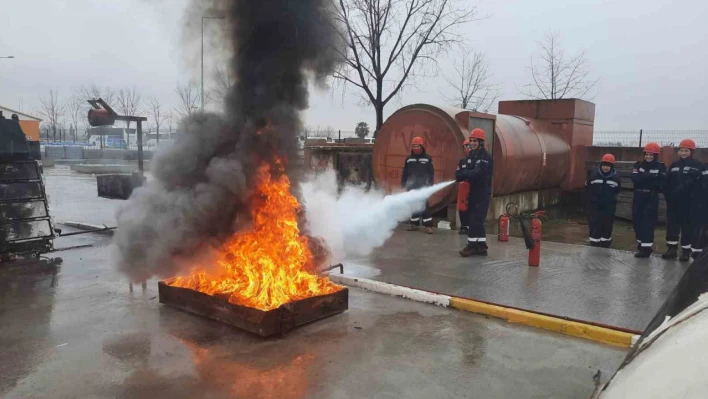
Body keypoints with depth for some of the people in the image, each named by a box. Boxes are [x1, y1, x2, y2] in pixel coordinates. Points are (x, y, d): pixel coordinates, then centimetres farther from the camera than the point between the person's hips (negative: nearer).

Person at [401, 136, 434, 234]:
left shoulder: (427, 158, 1)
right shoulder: (409, 159, 9)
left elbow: (431, 173, 0)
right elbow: (405, 173, 11)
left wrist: (430, 185, -7)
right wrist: (403, 185, 6)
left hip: (423, 186, -4)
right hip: (411, 186, 4)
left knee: (424, 205, -9)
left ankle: (428, 225, -7)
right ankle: (414, 224, 19)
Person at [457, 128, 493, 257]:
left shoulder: (486, 157, -11)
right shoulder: (470, 156, 13)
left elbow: (478, 173, -26)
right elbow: (464, 171, 4)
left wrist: (463, 174, -24)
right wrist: (460, 174, -18)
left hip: (482, 193, -8)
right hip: (472, 192, 8)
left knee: (476, 220, -9)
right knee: (475, 220, 9)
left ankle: (472, 244, -4)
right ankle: (481, 246, 15)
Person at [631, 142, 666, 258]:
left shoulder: (661, 166, -1)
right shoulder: (638, 165, 6)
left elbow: (661, 182, -14)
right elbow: (635, 178, -11)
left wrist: (643, 179, -18)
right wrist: (652, 176, -22)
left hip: (652, 198, -3)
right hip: (638, 197, 4)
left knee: (648, 223, -9)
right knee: (637, 221, 8)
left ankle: (646, 248, -9)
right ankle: (641, 243, 26)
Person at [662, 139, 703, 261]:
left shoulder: (697, 165, -2)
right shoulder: (674, 165, 13)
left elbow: (692, 182, -17)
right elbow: (667, 181, 7)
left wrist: (679, 191, -25)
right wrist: (667, 195, -6)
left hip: (687, 201, -4)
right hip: (673, 200, 4)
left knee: (687, 225, 2)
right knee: (672, 224, 7)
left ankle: (686, 251, 9)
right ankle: (672, 248, 16)